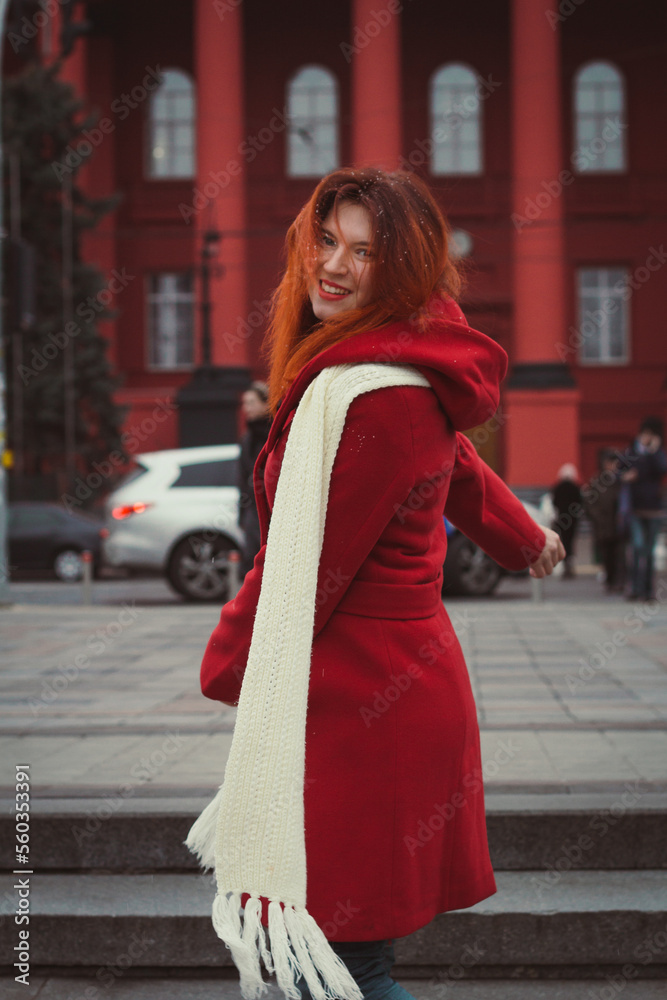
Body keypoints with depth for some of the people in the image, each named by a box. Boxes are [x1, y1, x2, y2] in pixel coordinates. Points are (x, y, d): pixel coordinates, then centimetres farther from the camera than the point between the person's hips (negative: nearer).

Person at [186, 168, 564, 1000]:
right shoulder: (406, 370, 10)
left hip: (364, 705, -10)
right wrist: (526, 541, 50)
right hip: (401, 685, 10)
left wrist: (227, 664, 0)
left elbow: (304, 568, -18)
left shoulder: (367, 392, -21)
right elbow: (458, 467, 30)